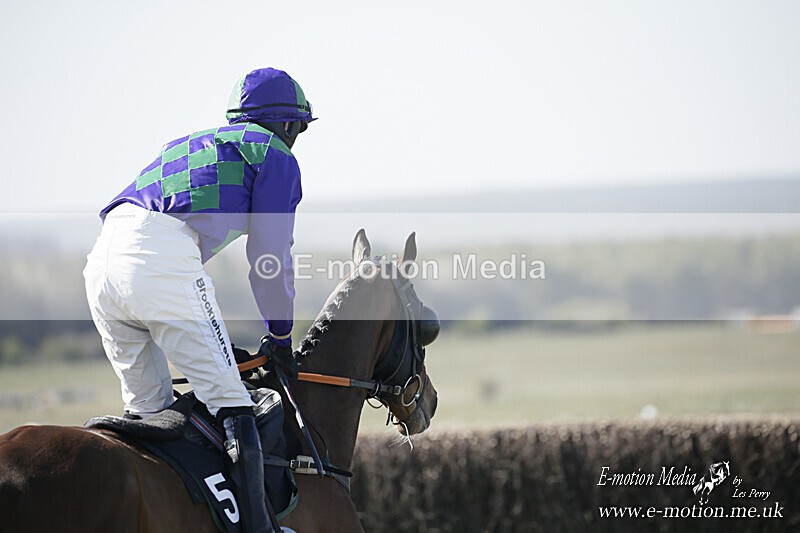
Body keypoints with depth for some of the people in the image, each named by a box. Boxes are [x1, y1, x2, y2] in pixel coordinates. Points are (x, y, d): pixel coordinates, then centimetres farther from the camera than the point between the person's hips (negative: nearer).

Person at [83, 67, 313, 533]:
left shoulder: (190, 146, 37)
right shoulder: (275, 156, 14)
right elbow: (271, 260, 10)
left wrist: (211, 342, 37)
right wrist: (279, 337, 22)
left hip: (102, 261, 8)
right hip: (162, 261, -8)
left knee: (148, 410, 18)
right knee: (230, 405, -7)